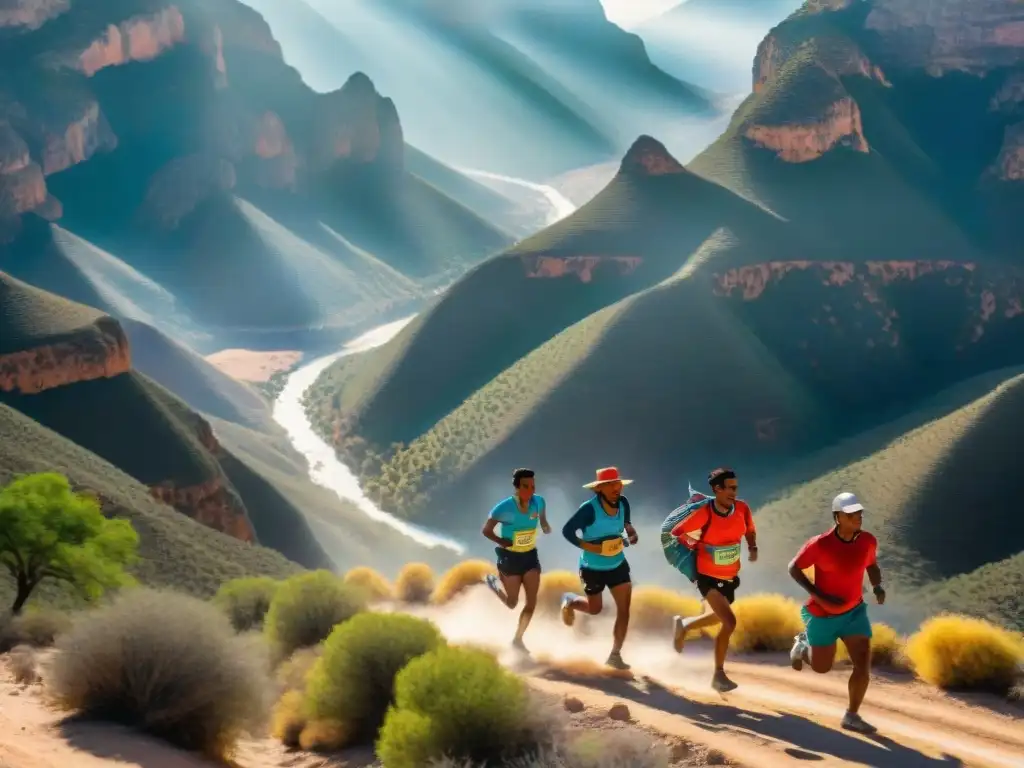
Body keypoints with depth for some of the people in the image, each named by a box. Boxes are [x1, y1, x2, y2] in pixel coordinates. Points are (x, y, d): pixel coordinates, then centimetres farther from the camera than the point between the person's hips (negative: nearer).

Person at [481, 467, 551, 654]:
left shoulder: (539, 502, -10)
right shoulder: (504, 508, -23)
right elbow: (486, 530, -12)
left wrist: (545, 527, -9)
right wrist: (502, 542, -27)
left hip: (530, 556, 4)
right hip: (510, 557, -4)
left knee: (532, 601, -2)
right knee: (512, 604, 9)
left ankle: (518, 639, 14)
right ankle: (494, 582, 40)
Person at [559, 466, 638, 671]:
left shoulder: (623, 503, -8)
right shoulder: (589, 508, -25)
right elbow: (567, 530, -20)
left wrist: (631, 532, -10)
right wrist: (588, 547, -27)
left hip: (618, 565, 4)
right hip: (593, 568, -4)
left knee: (624, 609, -4)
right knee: (595, 608, 15)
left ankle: (615, 655, 9)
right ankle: (569, 601, 49)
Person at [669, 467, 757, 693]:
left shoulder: (742, 508, -10)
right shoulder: (704, 513, -25)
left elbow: (749, 530, 9)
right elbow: (677, 533, -13)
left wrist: (752, 548, -7)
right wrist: (697, 546, -6)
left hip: (730, 577, 6)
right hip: (708, 576, -6)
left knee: (716, 617, 25)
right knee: (729, 622, -18)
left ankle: (683, 625, 56)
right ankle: (719, 675, -2)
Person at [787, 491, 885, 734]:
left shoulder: (868, 540, -11)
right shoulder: (820, 544, -25)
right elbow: (794, 568, -13)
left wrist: (878, 587, -11)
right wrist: (818, 596, -23)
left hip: (854, 611, 3)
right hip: (823, 615, -3)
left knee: (864, 665, -9)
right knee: (822, 667, 14)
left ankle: (852, 716, 8)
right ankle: (803, 644, 48)